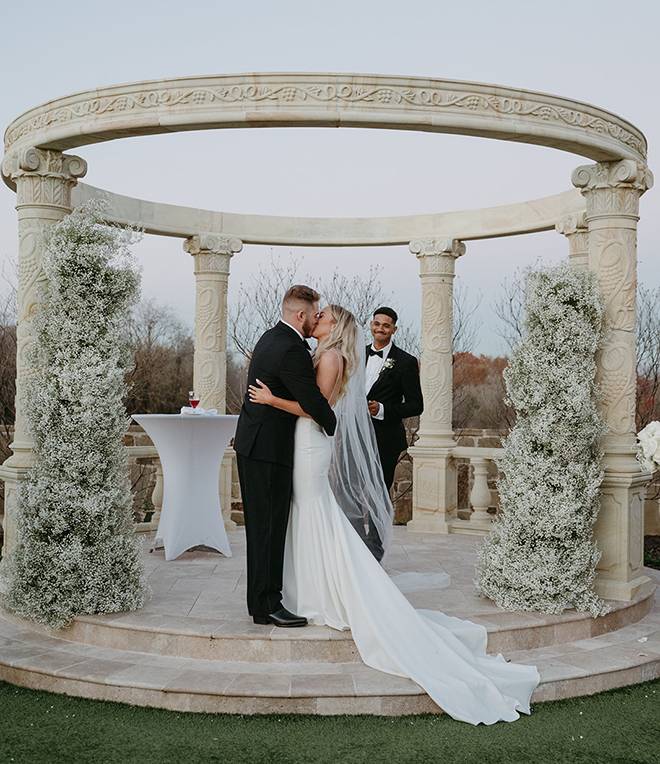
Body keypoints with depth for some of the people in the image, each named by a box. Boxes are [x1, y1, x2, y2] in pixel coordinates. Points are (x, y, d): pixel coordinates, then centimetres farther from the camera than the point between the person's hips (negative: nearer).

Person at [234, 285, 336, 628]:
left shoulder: (271, 338, 13)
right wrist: (332, 424, 2)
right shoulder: (292, 350, -19)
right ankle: (267, 605, 1)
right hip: (269, 448, -10)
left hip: (252, 442, 10)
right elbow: (313, 403, -20)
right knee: (269, 526, -5)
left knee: (262, 526, 15)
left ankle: (260, 598, 23)